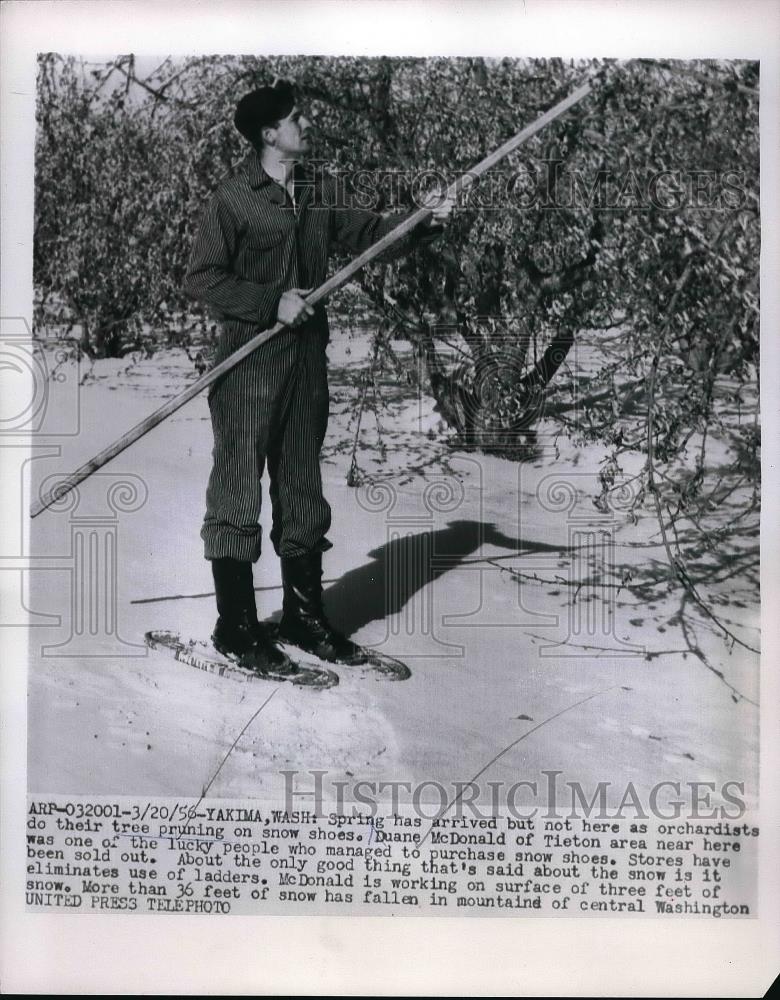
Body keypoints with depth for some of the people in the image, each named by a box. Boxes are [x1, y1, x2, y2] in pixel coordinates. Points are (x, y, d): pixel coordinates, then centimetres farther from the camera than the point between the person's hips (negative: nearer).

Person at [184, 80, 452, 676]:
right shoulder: (233, 199, -8)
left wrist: (424, 223, -2)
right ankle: (236, 628, 11)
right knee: (237, 493, -1)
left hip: (307, 358, 7)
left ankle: (305, 617, 25)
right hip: (250, 363, -6)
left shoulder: (320, 190, 11)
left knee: (303, 490, 12)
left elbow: (368, 233, 13)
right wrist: (273, 303, -15)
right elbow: (201, 279, -10)